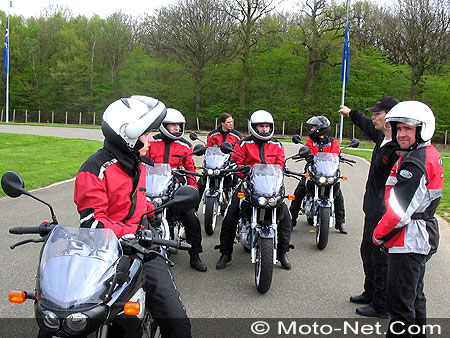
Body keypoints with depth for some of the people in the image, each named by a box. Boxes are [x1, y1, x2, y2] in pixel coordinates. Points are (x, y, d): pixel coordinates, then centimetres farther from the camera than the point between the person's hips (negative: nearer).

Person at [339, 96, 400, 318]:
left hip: (385, 214, -10)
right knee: (368, 252, 22)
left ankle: (382, 306, 15)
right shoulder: (381, 137, 7)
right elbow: (368, 127, 30)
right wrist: (351, 113, 45)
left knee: (381, 258, 1)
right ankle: (371, 293, 39)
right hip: (373, 210, 10)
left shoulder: (399, 148, -23)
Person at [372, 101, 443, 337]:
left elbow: (400, 208, -23)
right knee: (415, 298, 24)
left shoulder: (414, 162, -22)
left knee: (400, 304, -3)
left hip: (407, 242, -11)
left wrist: (379, 234, -9)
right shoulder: (430, 154, 12)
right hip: (422, 239, 11)